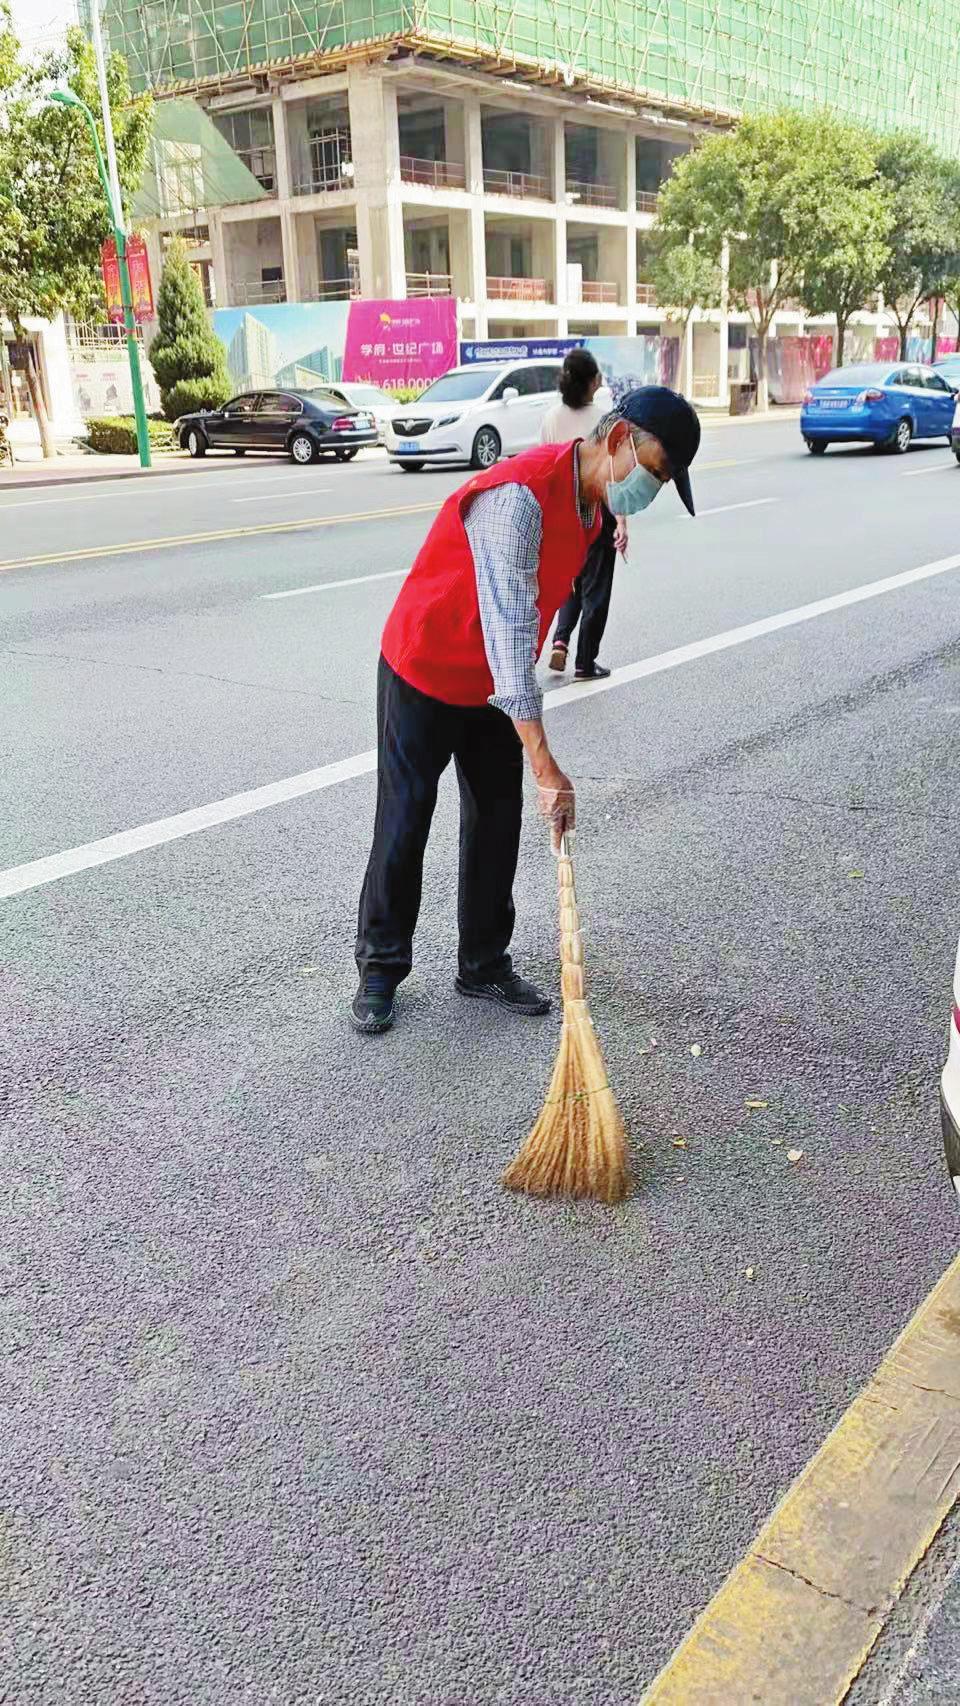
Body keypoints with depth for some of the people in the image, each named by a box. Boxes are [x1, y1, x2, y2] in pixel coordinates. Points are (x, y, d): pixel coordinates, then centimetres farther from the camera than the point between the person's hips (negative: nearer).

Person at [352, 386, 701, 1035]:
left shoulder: (591, 500, -1)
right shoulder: (519, 496, -32)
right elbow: (509, 629, -39)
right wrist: (544, 765, -41)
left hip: (492, 685, 8)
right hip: (423, 673, -8)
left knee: (498, 820, 9)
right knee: (405, 821, 1)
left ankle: (485, 966, 22)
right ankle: (380, 968, 16)